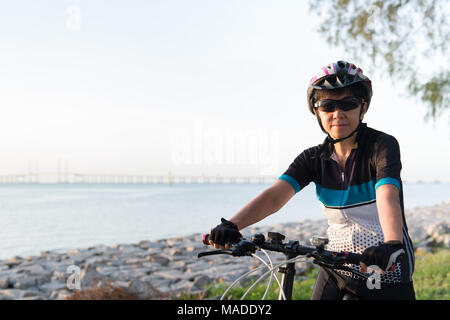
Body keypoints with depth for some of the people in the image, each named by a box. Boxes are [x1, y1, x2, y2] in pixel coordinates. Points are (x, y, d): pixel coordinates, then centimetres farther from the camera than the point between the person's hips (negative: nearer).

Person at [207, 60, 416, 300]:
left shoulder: (383, 145, -12)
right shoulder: (314, 159, -1)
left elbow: (387, 197, -30)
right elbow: (274, 195, -16)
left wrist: (391, 244, -50)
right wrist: (231, 225, -33)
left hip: (385, 271, -3)